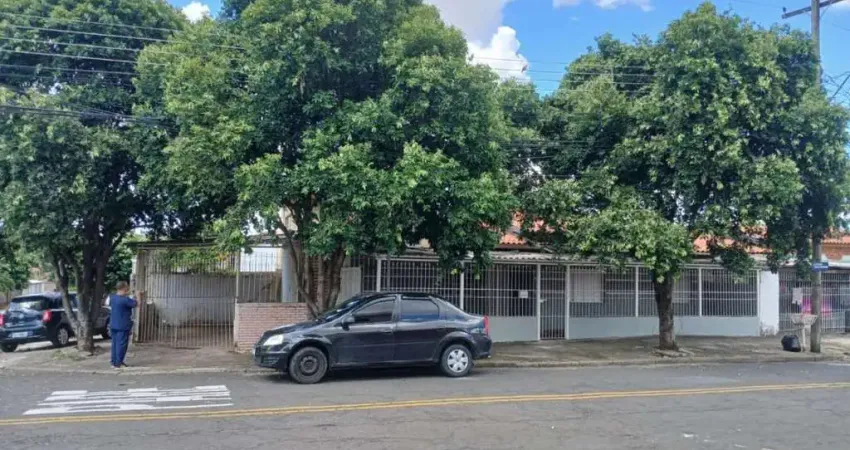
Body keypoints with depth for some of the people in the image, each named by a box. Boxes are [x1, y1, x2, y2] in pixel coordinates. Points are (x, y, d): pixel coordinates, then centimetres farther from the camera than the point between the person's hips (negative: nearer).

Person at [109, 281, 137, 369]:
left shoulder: (112, 297, 3)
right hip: (123, 326, -8)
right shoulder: (125, 299, -20)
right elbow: (136, 304, -12)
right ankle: (118, 363, 1)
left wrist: (125, 295, 19)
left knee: (115, 343, 14)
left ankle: (114, 362, 19)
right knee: (121, 344, -1)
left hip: (113, 325, 8)